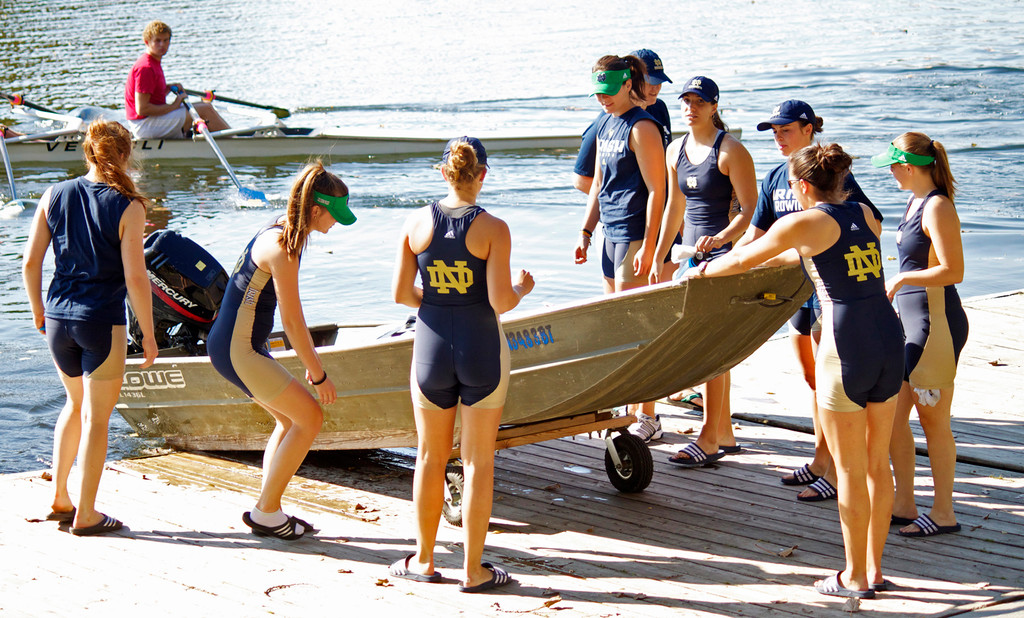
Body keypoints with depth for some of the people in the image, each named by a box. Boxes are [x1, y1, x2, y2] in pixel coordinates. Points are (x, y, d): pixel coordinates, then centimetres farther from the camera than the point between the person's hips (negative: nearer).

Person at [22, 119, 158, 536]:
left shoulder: (55, 196, 1)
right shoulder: (127, 207, -12)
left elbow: (30, 261, 2)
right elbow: (135, 278, -14)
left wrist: (38, 310, 16)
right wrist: (149, 336, -6)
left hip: (57, 318, 5)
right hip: (102, 322, -5)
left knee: (77, 404, 25)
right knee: (96, 419, 7)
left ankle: (59, 497, 27)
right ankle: (85, 514, 12)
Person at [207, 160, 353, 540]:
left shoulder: (282, 232, 10)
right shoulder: (282, 248, -21)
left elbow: (291, 313, 19)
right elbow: (292, 323, -19)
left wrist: (311, 361, 22)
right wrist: (319, 376, -10)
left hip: (238, 346, 10)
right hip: (236, 351, -10)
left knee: (290, 419, 18)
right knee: (310, 417, -5)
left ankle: (268, 512, 20)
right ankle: (266, 511, 2)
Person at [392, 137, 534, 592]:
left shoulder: (417, 223, -4)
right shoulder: (493, 229, -13)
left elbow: (400, 293, -2)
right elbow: (500, 301, -17)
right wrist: (523, 289, 4)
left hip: (432, 350, 3)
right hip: (482, 351, -3)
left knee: (431, 458, 17)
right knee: (478, 464, 7)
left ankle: (423, 560, 27)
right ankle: (473, 570, 12)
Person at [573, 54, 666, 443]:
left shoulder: (642, 127, -12)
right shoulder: (604, 125, 14)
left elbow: (656, 192, -15)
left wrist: (647, 247, -20)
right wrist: (586, 231, 16)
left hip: (635, 234, -9)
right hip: (610, 233, 9)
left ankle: (648, 418, -2)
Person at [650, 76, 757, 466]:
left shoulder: (730, 150, -11)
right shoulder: (676, 151, 11)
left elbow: (750, 210, -14)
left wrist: (719, 238, -28)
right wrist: (658, 257, 17)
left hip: (726, 253, -7)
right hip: (692, 251, 7)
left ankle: (709, 439, -8)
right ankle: (724, 433, 18)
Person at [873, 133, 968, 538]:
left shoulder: (938, 208, -17)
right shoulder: (915, 202, 11)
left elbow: (953, 271, -23)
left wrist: (900, 279, -17)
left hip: (936, 321, -10)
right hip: (910, 319, 10)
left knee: (933, 420, 0)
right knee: (892, 413, 11)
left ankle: (943, 514, 10)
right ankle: (904, 506, 20)